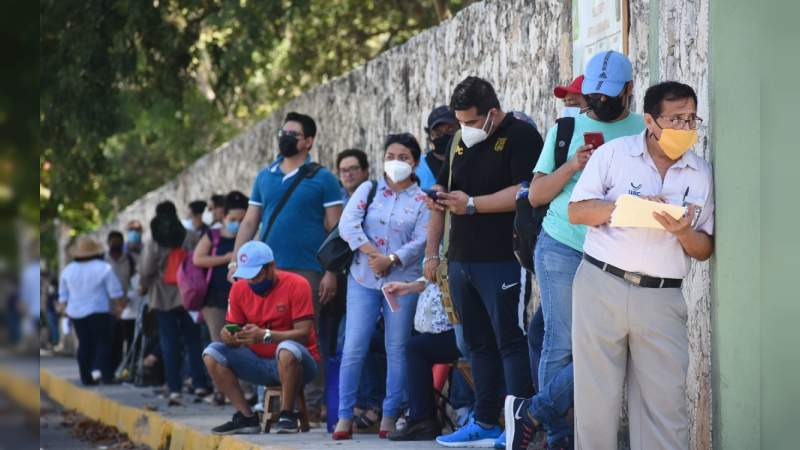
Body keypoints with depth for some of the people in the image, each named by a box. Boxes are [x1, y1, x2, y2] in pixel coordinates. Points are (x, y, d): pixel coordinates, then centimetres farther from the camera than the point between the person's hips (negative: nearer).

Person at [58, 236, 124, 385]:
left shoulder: (67, 270, 4)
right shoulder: (103, 268, -10)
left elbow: (63, 297, 10)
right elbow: (116, 294, -10)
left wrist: (66, 309, 22)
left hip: (76, 313, 5)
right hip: (99, 312, -5)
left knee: (84, 344, 11)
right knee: (103, 342, 1)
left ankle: (86, 377, 9)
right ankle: (106, 375, -9)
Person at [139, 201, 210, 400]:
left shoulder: (153, 245, -5)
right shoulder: (188, 239, -3)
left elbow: (146, 272, -6)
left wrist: (143, 287, 14)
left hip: (163, 300, -1)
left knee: (169, 343, 3)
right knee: (193, 340, 7)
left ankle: (174, 387, -1)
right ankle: (199, 384, 2)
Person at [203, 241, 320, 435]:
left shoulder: (296, 285, -14)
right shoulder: (239, 288, 2)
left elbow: (303, 333, -19)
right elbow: (233, 329, 6)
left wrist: (265, 335, -33)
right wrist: (227, 336, -20)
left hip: (293, 362, -5)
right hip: (259, 362, 6)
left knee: (287, 349, -39)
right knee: (212, 354, -12)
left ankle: (287, 416, -22)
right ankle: (246, 417, -14)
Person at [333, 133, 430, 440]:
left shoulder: (423, 201, 3)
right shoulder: (368, 190, 7)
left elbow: (421, 241, -7)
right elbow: (348, 225, -4)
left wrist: (391, 260, -20)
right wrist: (373, 254, -14)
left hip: (403, 282, -1)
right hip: (363, 279, 1)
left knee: (397, 351, 2)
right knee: (354, 348, -5)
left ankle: (390, 417, 8)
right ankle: (345, 417, -1)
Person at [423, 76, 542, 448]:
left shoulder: (521, 136, -6)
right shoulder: (462, 144, 18)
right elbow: (441, 195, 26)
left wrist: (471, 204, -15)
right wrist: (432, 253, 19)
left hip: (502, 261, -8)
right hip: (462, 261, 8)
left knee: (511, 342, -8)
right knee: (478, 344, 11)